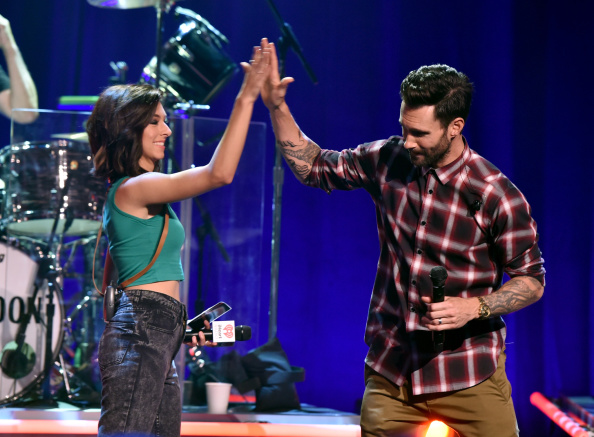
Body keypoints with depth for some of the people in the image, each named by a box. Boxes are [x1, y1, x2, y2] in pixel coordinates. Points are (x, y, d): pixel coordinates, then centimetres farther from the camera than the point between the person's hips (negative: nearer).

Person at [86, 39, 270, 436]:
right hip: (138, 336, -10)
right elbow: (219, 173, -20)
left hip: (157, 343, 10)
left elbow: (112, 284, 26)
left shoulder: (125, 196, 22)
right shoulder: (136, 187, -9)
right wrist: (247, 98, -20)